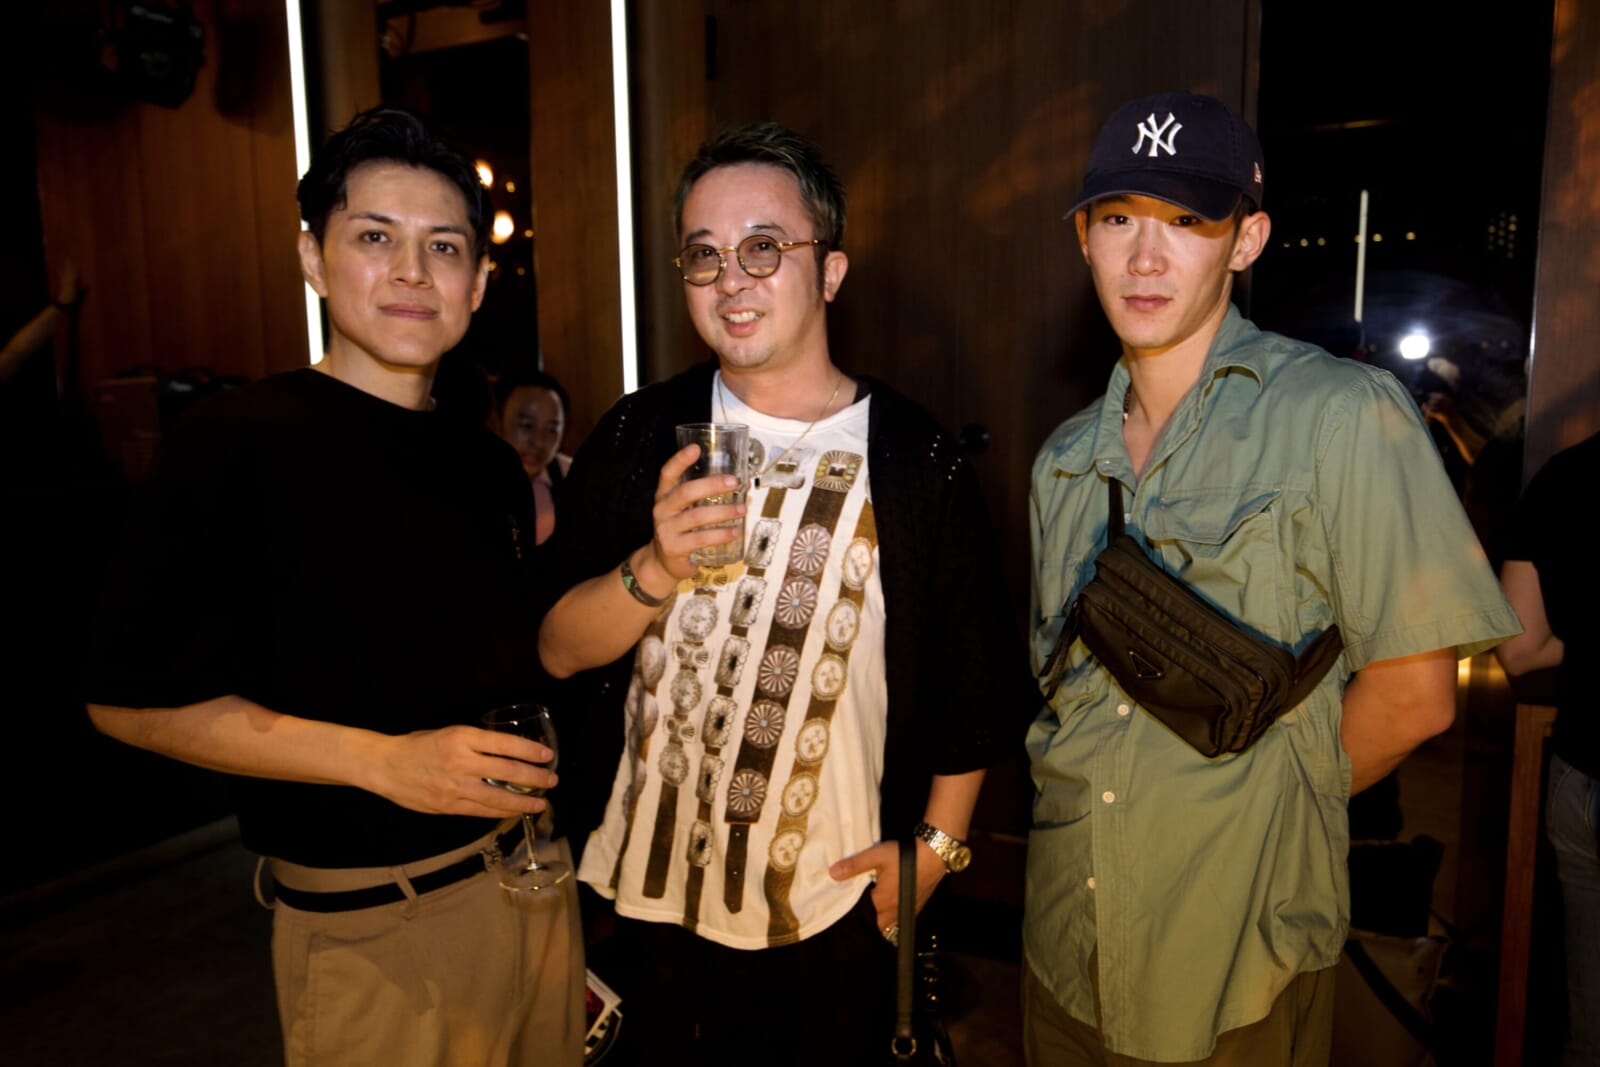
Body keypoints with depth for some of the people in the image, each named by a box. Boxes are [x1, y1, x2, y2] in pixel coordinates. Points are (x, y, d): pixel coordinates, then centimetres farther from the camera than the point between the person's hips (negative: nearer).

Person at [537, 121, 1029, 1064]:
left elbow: (977, 677, -1)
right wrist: (655, 571, -23)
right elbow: (556, 649, -6)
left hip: (842, 902, -1)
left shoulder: (918, 459, -9)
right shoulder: (639, 439, -4)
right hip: (657, 890, 2)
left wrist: (937, 841, -1)